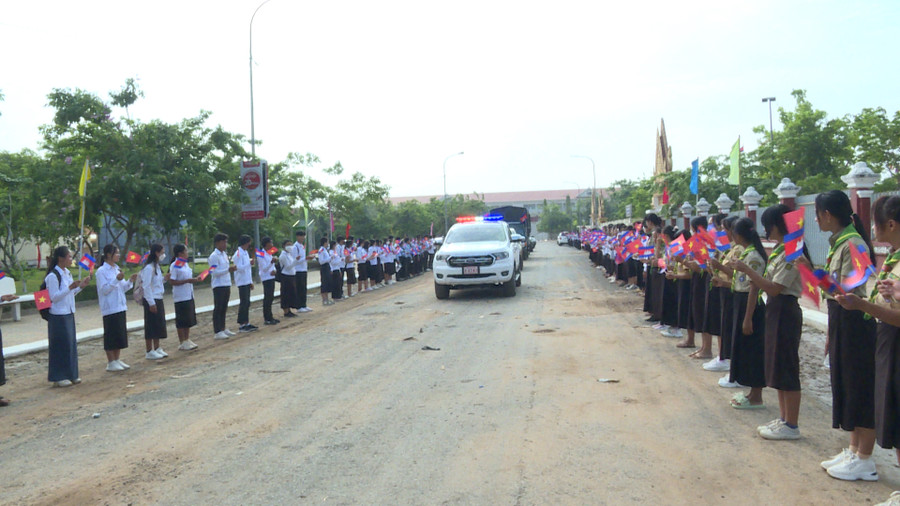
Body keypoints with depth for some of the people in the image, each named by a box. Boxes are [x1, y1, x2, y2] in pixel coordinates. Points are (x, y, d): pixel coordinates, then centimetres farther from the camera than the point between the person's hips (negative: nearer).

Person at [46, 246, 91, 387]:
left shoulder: (67, 273, 12)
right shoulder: (52, 276, -15)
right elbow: (54, 297, -19)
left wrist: (81, 286, 6)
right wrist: (70, 288, -26)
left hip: (69, 314, 8)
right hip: (58, 316, -8)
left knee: (71, 344, 11)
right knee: (60, 345, -3)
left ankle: (70, 375, 20)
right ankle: (58, 377, 6)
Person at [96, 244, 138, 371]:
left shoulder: (117, 269, 14)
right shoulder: (101, 271, -10)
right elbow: (104, 290, -16)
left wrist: (130, 280, 0)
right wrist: (116, 280, -24)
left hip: (120, 307, 8)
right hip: (110, 308, -8)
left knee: (120, 334, 11)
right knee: (111, 335, -2)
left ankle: (117, 360, 20)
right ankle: (111, 363, 6)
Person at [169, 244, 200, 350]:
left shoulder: (185, 264, 12)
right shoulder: (174, 266, -13)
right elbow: (171, 282, -18)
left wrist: (194, 279, 3)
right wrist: (187, 281, -23)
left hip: (189, 296, 9)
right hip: (181, 297, -9)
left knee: (189, 319, 13)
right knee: (181, 321, -1)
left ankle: (187, 340, 23)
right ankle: (182, 343, 7)